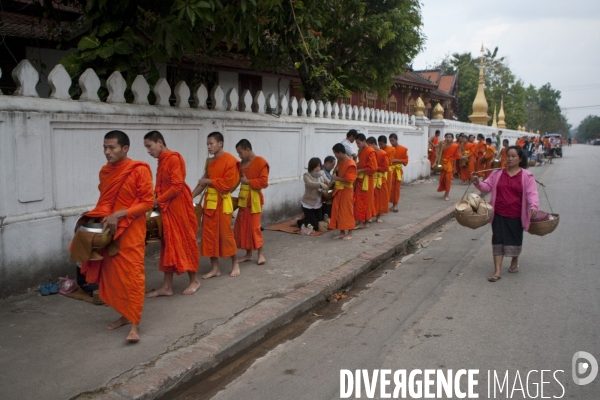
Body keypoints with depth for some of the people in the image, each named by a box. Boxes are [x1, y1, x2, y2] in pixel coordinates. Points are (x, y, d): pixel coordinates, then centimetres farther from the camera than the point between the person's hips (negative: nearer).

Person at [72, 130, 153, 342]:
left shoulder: (140, 170, -12)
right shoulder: (105, 172, 8)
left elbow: (147, 203, -12)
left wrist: (119, 214, -21)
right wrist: (103, 216, 0)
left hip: (131, 232, -6)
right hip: (108, 231, 7)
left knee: (132, 276, -6)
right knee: (112, 275, 11)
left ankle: (135, 324, 0)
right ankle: (124, 315, 26)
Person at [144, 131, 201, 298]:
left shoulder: (174, 158, -13)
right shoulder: (162, 161, 14)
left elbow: (177, 186, -20)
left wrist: (157, 200, -14)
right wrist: (155, 200, 2)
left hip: (179, 208, -9)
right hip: (166, 209, 9)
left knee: (185, 243, 2)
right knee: (168, 245, 9)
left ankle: (194, 281, 16)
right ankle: (167, 286, 13)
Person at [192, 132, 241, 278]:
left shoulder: (230, 161, -11)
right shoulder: (209, 162, 13)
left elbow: (228, 183, -17)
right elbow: (203, 181, 17)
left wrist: (209, 181, -13)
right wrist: (191, 196, 8)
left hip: (222, 202, -7)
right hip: (209, 202, 7)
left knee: (226, 234, 1)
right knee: (209, 235, 7)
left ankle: (235, 264, 20)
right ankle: (215, 268, 17)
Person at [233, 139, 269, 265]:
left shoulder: (261, 162, -10)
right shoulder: (242, 163, 12)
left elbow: (264, 182, -16)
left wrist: (248, 181, -14)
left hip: (254, 199, -7)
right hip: (243, 199, 7)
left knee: (254, 227, -4)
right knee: (242, 227, 8)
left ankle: (261, 254, 11)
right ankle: (248, 254, 18)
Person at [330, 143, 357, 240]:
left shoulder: (350, 164, -19)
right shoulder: (340, 161, 8)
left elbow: (349, 180, -22)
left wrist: (337, 178, -16)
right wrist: (335, 180, 10)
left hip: (346, 190, -9)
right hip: (338, 190, 9)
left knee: (347, 211, 0)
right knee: (338, 211, 10)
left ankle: (349, 233, 11)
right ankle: (342, 232, 19)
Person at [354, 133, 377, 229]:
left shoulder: (370, 151, -15)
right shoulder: (360, 151, 12)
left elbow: (373, 168, -19)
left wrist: (360, 171, -15)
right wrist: (356, 167, 6)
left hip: (366, 180, -8)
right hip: (359, 179, 8)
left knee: (366, 201, 1)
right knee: (359, 201, 7)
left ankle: (366, 222, 9)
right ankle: (361, 222, 13)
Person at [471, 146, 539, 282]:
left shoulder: (526, 176, -3)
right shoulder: (498, 173, 5)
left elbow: (532, 193, -10)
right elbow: (487, 186, 7)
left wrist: (533, 206, -27)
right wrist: (478, 183, -14)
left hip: (516, 215, -1)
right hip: (499, 214, 1)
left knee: (515, 240, 14)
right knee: (498, 240, -2)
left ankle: (514, 262, 41)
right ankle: (498, 270, 0)